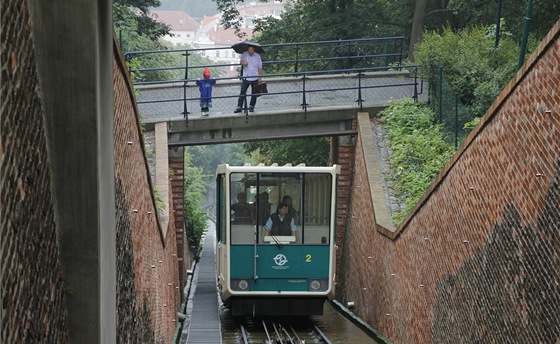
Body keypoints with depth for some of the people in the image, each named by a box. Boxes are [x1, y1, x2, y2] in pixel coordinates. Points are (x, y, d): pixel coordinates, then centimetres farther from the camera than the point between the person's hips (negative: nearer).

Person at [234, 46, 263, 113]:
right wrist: (243, 63, -15)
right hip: (246, 78, 0)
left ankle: (251, 106, 22)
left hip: (255, 78, 0)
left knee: (254, 94, 8)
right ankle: (239, 107, 0)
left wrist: (260, 77, -2)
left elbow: (260, 68, 2)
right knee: (242, 93, -4)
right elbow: (241, 62, 10)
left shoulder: (257, 56, -2)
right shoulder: (244, 54, -2)